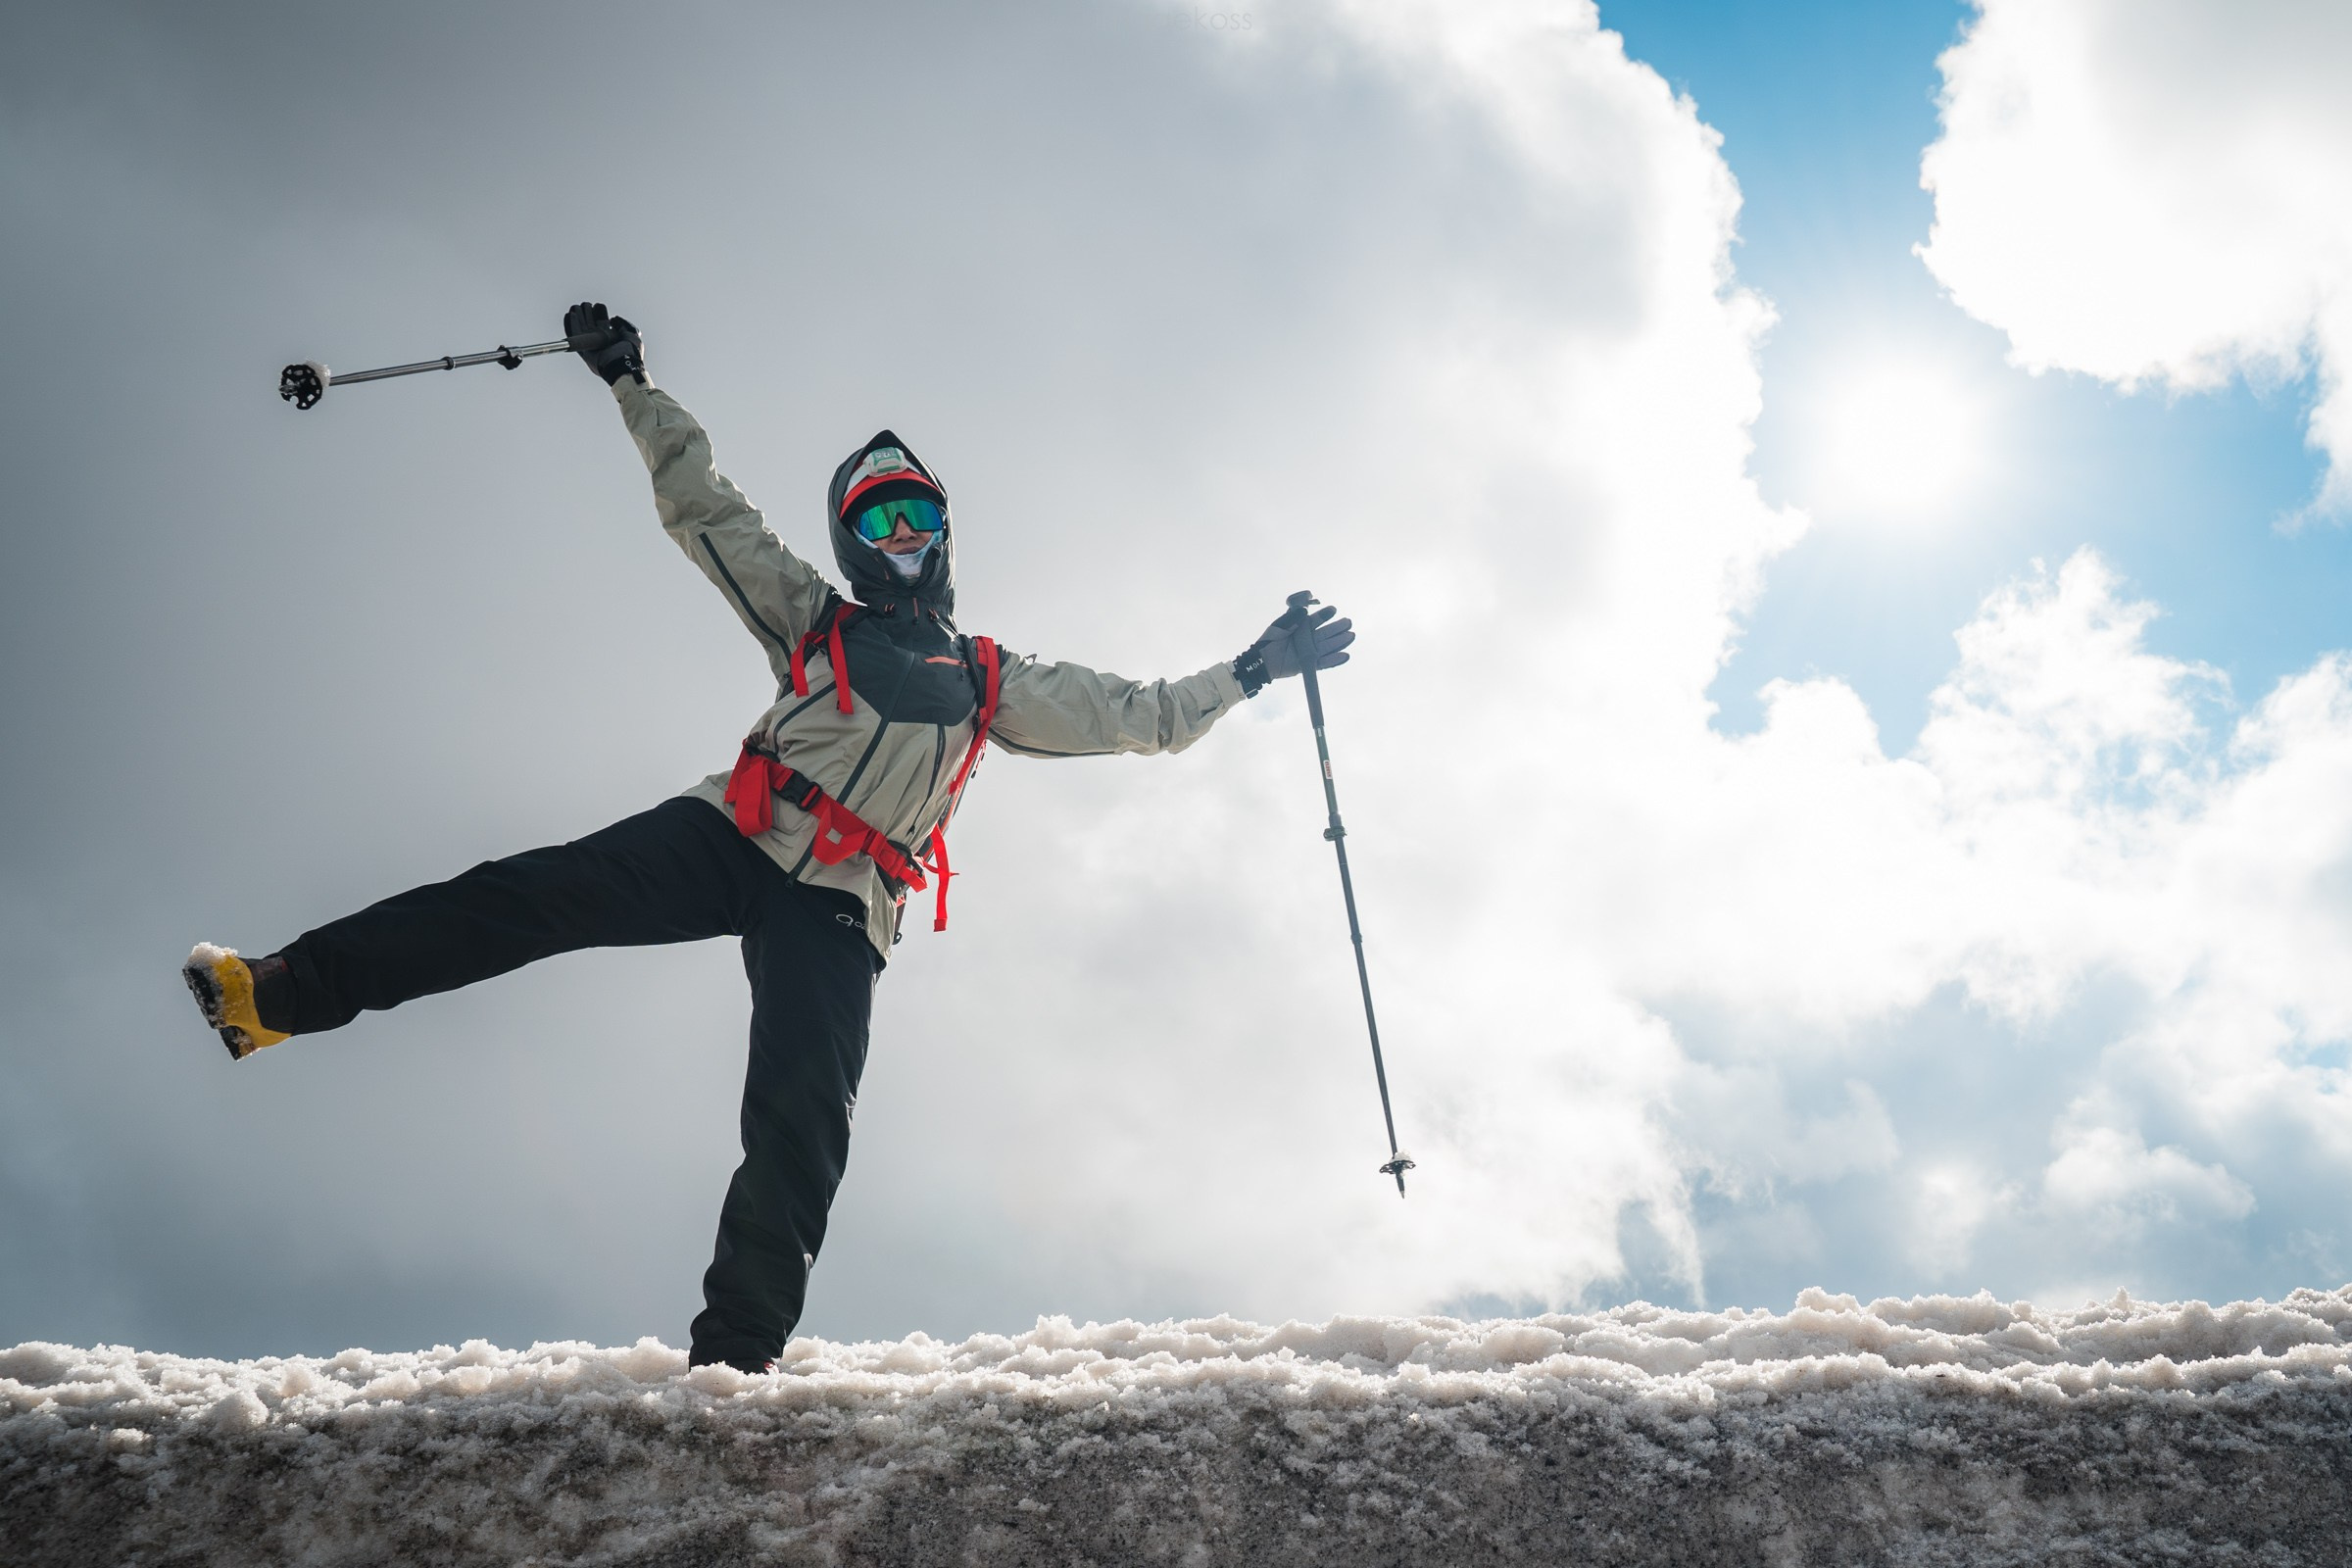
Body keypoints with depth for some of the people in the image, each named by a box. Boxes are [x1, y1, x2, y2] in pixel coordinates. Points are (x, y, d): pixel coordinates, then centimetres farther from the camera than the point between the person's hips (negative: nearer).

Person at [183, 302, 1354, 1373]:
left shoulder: (990, 685, 22)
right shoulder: (811, 616, 22)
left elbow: (1136, 717, 22)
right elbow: (705, 511, 21)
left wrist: (1248, 673, 16)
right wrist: (635, 392, 16)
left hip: (838, 910, 0)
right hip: (731, 839, 0)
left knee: (800, 1132, -15)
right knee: (533, 894, -20)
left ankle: (734, 1359, -14)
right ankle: (281, 995, -19)